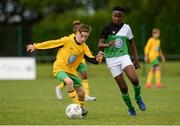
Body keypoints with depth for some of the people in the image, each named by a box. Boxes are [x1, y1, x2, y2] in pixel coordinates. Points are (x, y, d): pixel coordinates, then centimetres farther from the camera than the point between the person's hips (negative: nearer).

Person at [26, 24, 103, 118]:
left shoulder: (84, 47, -3)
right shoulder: (67, 40, -16)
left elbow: (90, 59, -12)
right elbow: (52, 43, -10)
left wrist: (97, 60, -35)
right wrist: (36, 46, -5)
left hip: (71, 71, 5)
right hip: (59, 68, -5)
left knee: (81, 92, 2)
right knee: (69, 82, -35)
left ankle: (81, 109, 33)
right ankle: (77, 106, -25)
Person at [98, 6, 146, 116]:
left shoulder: (126, 27, 4)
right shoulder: (107, 28, -8)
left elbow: (131, 42, 18)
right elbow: (100, 44, -11)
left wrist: (136, 57, 16)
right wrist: (108, 45, -33)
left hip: (124, 56, 2)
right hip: (112, 59, -2)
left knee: (134, 79, -21)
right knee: (123, 87, -4)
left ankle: (138, 98, 8)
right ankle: (130, 108, 17)